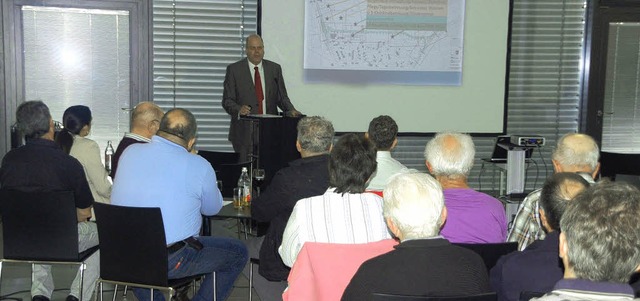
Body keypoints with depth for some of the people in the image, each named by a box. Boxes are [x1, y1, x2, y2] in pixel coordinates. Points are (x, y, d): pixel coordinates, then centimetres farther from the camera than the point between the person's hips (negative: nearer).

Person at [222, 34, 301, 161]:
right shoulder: (234, 69, 3)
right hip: (244, 131, -2)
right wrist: (239, 109, -20)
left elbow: (282, 97, 11)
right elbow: (227, 100, 0)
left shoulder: (274, 68, 11)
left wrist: (291, 110, -8)